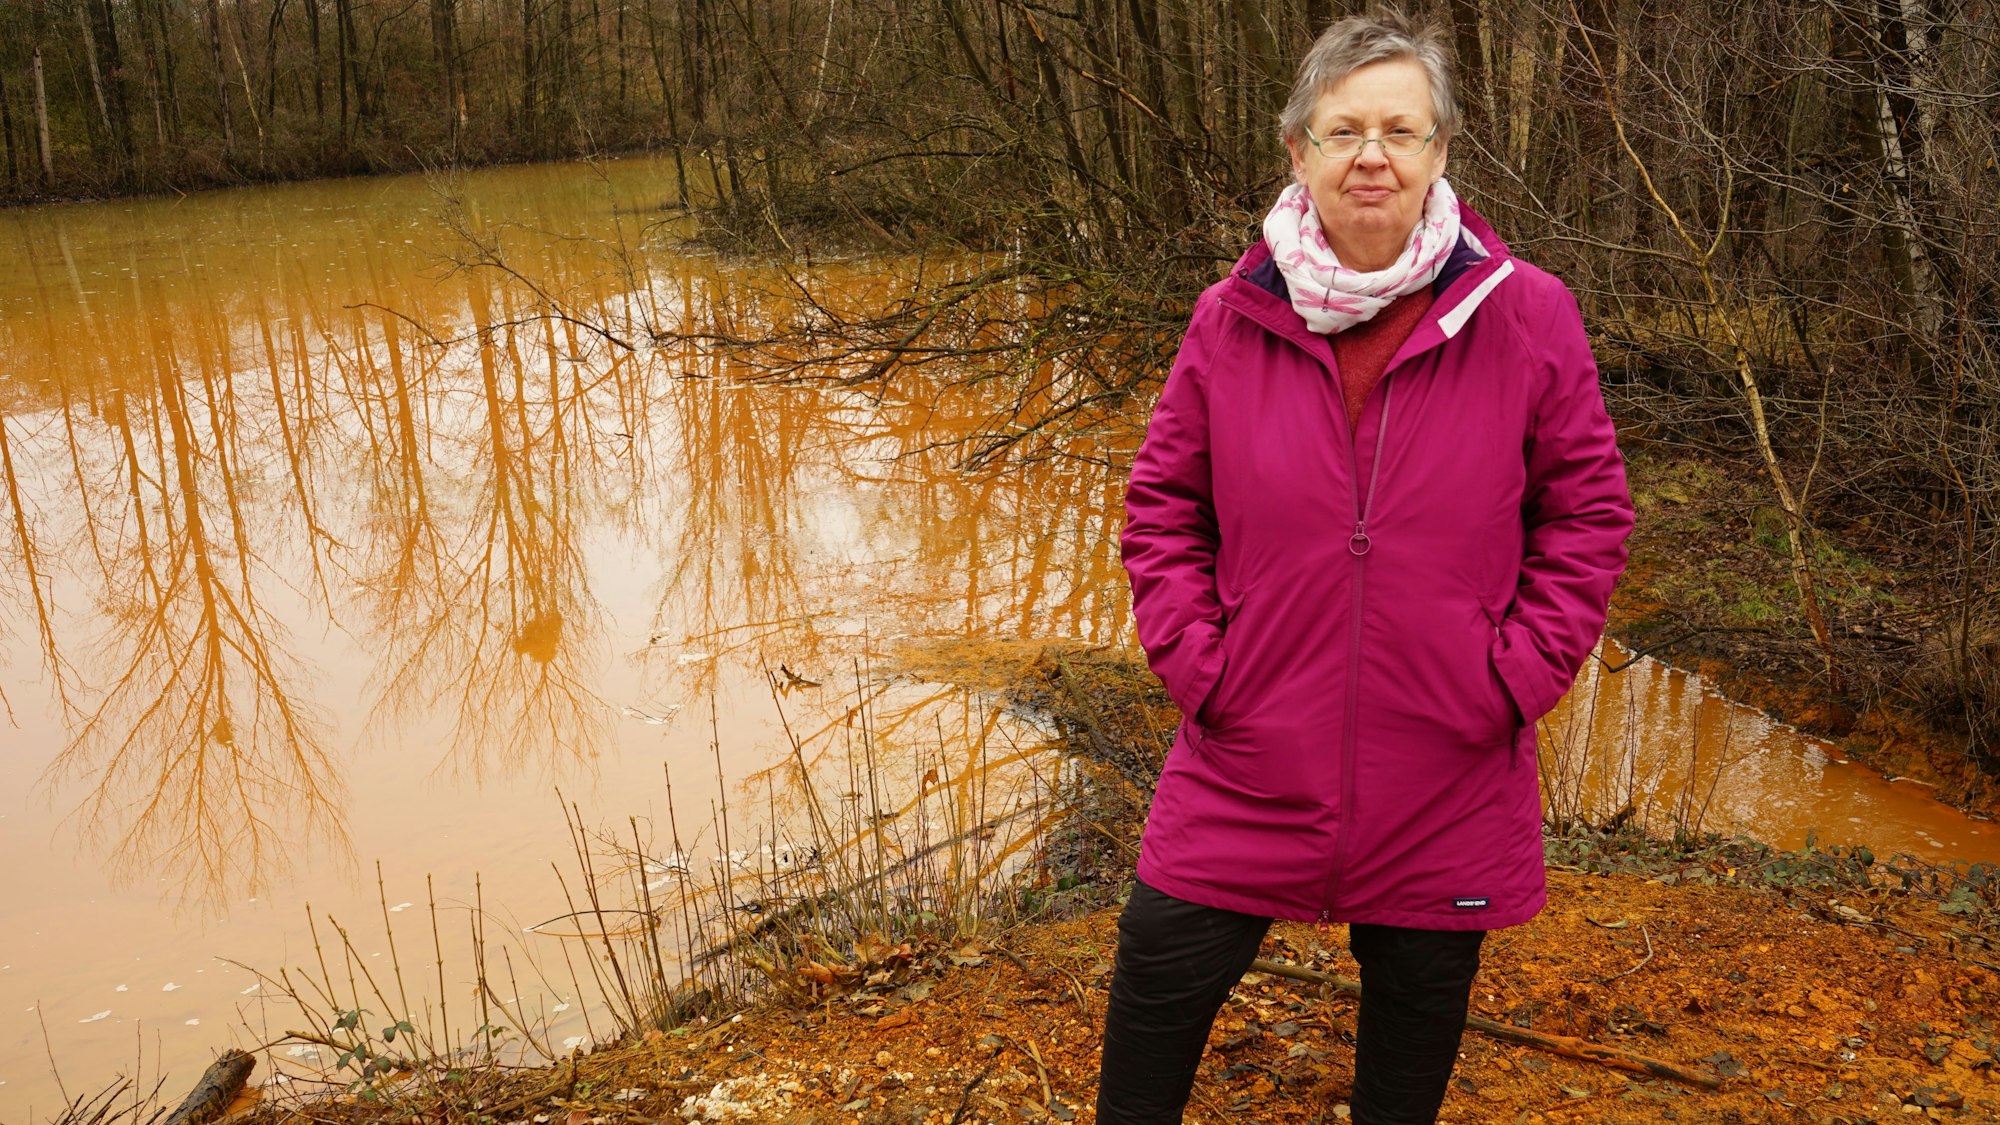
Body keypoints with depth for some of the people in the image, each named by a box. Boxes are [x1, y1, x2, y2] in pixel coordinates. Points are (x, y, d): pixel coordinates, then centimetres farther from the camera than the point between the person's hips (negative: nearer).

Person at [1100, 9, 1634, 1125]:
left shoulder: (1527, 317, -7)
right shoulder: (1234, 319, -3)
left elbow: (1589, 512, 0)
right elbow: (1162, 503, 6)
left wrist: (1516, 673, -7)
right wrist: (1192, 652, -4)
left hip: (1446, 778, 0)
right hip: (1245, 766, 1)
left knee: (1419, 999, 19)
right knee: (1162, 973, 10)